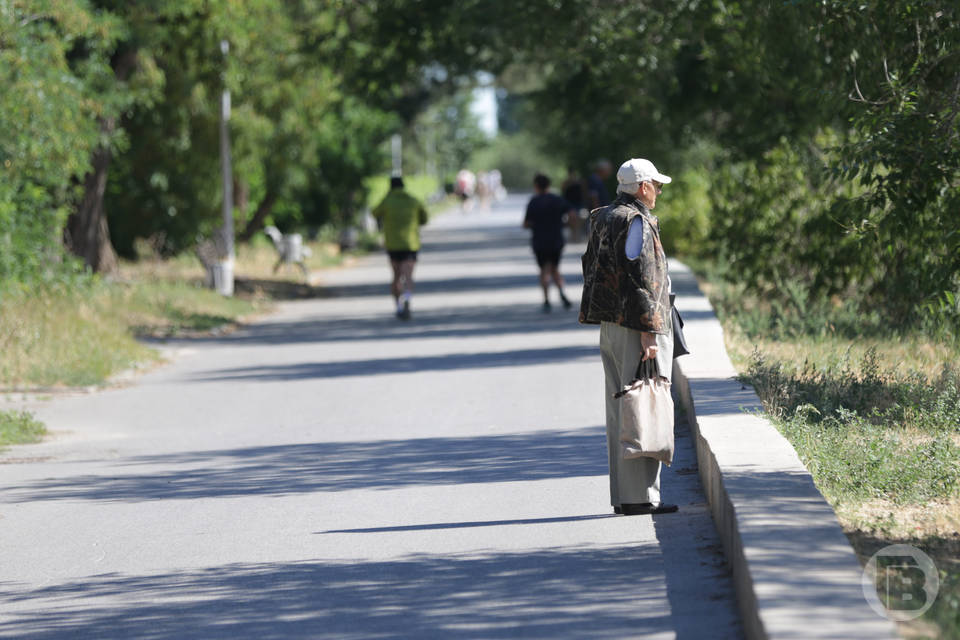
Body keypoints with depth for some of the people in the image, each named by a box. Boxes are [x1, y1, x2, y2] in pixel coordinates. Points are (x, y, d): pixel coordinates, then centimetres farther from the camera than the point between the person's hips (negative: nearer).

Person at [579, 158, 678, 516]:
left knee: (620, 412, 11)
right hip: (634, 326, -10)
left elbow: (593, 270, 20)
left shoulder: (603, 219, 16)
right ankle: (640, 496, -8)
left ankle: (623, 496, 14)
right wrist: (647, 333, -19)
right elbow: (640, 280, -19)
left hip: (609, 326, 10)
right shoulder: (636, 222, -14)